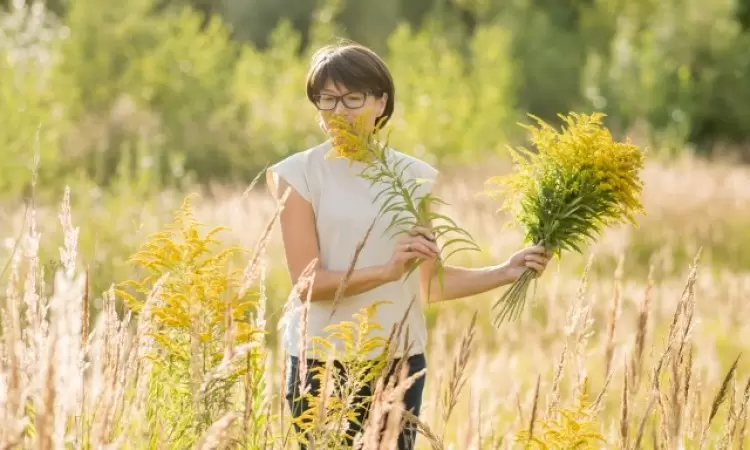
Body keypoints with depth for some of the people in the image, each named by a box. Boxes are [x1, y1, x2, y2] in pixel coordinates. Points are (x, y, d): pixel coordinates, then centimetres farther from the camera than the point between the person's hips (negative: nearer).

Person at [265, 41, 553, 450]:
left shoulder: (414, 177, 6)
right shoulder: (299, 175, -3)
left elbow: (430, 285, 9)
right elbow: (309, 283, -12)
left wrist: (506, 272, -3)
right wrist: (387, 271, -26)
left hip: (400, 360, 3)